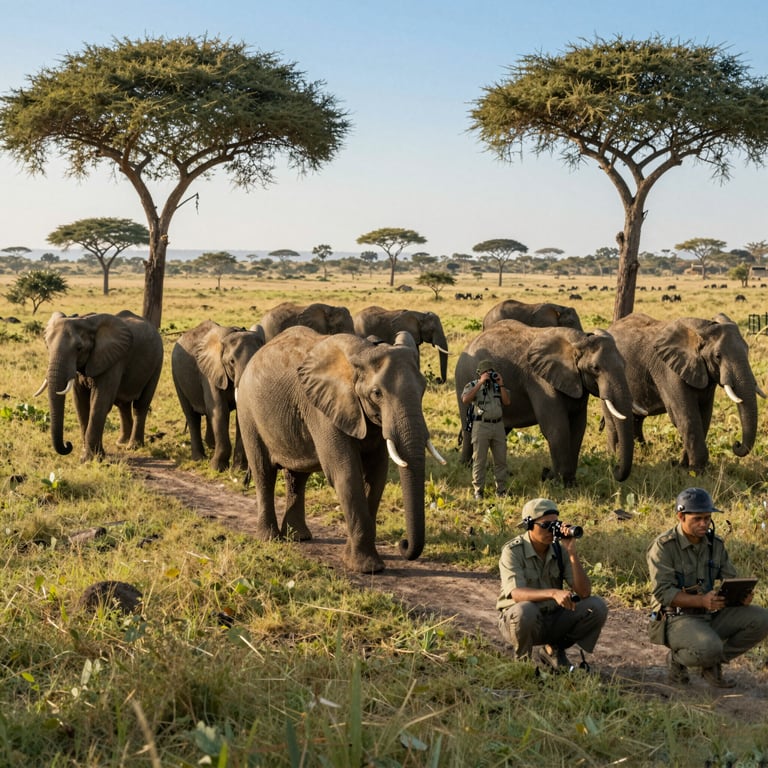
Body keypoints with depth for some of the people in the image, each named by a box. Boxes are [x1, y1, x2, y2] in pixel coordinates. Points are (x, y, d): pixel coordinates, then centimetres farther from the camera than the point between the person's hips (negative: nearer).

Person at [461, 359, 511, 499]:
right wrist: (481, 383, -19)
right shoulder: (473, 385, 0)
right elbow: (465, 400, -20)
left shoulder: (497, 385, 13)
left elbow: (507, 402, 1)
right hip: (481, 426, -4)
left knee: (501, 460, 6)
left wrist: (501, 384, -6)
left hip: (498, 426, 4)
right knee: (479, 460, -2)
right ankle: (478, 491, 4)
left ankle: (501, 490, 14)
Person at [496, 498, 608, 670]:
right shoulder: (512, 551, -18)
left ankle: (553, 650, 6)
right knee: (525, 610, -39)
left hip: (554, 620, 5)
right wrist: (553, 593, -49)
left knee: (597, 607, -15)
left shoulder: (560, 549, -6)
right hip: (518, 619, -5)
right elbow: (517, 594, -33)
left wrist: (572, 553, -24)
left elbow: (584, 593, -13)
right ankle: (522, 660, -7)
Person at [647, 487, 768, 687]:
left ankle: (713, 664, 3)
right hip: (677, 618, -7)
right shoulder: (663, 547, -13)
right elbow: (663, 592, -21)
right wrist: (702, 600, -34)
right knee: (709, 648, -36)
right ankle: (677, 658, 0)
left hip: (711, 616, 7)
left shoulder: (715, 544, 6)